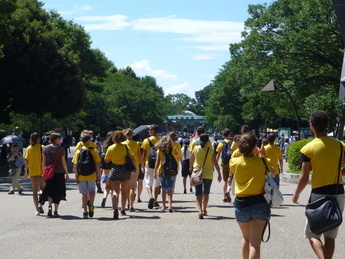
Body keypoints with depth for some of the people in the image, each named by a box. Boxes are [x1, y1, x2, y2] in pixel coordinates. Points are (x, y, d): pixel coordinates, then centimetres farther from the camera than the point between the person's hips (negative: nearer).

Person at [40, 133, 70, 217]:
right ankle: (55, 211, 5)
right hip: (59, 173, -2)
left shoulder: (46, 148, 2)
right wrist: (67, 174, 2)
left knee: (49, 191, 13)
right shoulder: (61, 149, -7)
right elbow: (63, 162, -5)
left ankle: (50, 206, -11)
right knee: (57, 192, 5)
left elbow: (44, 162, 3)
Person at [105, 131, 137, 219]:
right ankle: (123, 210, 27)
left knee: (115, 191, -5)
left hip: (114, 170, -1)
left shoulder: (110, 148, -3)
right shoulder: (126, 147, -3)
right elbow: (132, 159, -7)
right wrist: (135, 167, 8)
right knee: (124, 191, 18)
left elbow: (106, 160, 3)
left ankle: (115, 209, -26)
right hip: (125, 170, 1)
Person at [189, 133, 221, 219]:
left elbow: (191, 159, 11)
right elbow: (215, 163, -8)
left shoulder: (195, 149, -5)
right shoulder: (211, 151, -8)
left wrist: (191, 167, 30)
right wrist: (219, 174, 0)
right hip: (208, 174, 1)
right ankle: (204, 210, 32)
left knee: (198, 193, -3)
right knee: (206, 193, 19)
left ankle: (200, 210, -23)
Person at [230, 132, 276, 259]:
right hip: (259, 203, -2)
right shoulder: (262, 162, -6)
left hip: (240, 204, 2)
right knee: (255, 243, -5)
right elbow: (273, 173, 14)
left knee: (246, 238, 23)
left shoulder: (234, 162, -4)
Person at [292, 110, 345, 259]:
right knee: (330, 235, 14)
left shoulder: (308, 149, -9)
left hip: (319, 195, -4)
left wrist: (296, 195, 8)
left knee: (312, 234, 5)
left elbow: (304, 178, -8)